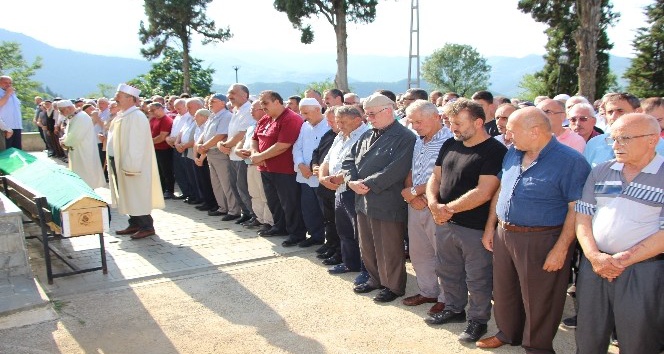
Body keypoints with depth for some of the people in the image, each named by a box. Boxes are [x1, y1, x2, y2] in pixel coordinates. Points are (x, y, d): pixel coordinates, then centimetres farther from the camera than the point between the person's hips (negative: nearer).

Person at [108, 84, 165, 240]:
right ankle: (134, 224, 25)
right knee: (129, 196, 15)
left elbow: (136, 143, -23)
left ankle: (147, 227, 8)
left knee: (137, 196, -2)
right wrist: (111, 159, 14)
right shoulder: (122, 116, 12)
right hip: (118, 162, 9)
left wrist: (130, 166, -24)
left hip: (131, 164, -9)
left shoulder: (136, 117, -18)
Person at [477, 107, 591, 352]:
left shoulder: (570, 161, -16)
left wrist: (561, 248, -20)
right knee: (504, 292, 20)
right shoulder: (513, 154, 7)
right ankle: (508, 334, 41)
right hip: (504, 235, 7)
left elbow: (576, 208, -18)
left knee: (538, 300, 8)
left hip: (541, 240, -7)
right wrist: (490, 227, 12)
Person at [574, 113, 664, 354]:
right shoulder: (600, 172, 10)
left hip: (644, 271, -4)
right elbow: (582, 215, 7)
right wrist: (594, 255, -7)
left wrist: (623, 260, -13)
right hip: (594, 265, 4)